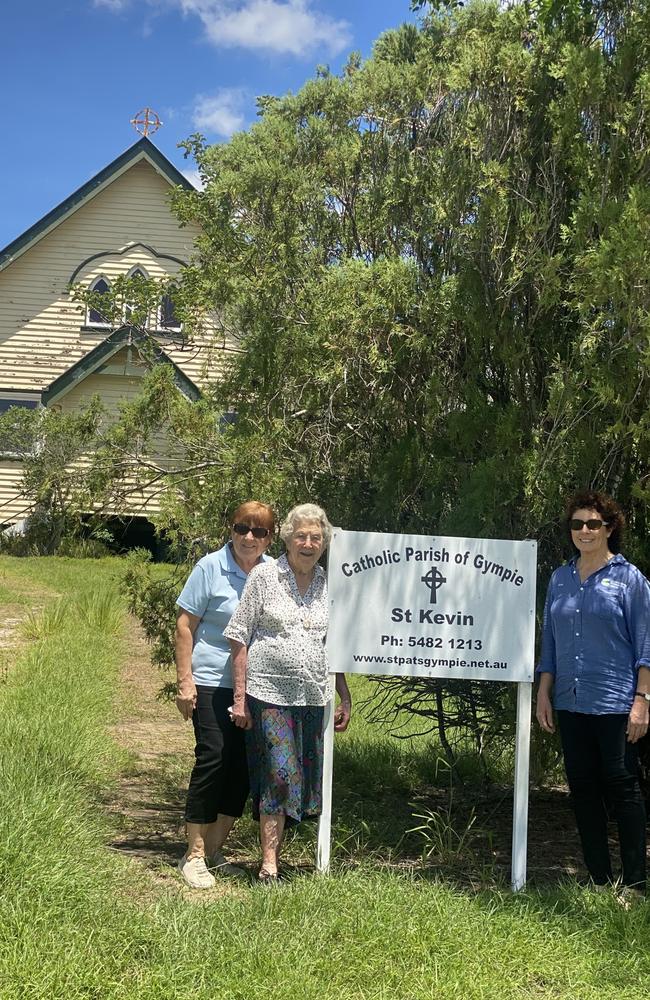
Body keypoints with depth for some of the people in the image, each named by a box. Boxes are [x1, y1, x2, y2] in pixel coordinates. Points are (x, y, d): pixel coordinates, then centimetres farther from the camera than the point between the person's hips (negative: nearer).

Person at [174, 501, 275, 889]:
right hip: (213, 681, -5)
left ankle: (214, 848, 22)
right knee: (213, 759, -7)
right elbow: (185, 625, -4)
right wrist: (185, 681, -8)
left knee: (245, 766, 7)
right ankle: (194, 855, 4)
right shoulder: (211, 568, -6)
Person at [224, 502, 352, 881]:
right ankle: (269, 866, -4)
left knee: (305, 779, 7)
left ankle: (276, 850, 21)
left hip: (314, 697, 4)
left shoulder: (329, 586, 11)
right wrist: (240, 697, -6)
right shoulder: (265, 576, 0)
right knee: (278, 774, -11)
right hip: (268, 693, -4)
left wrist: (345, 698, 12)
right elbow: (240, 638, -1)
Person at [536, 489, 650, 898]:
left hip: (615, 703, -5)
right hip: (571, 703, 5)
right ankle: (599, 879, 19)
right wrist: (544, 694, 9)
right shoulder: (560, 579, 10)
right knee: (583, 788, 9)